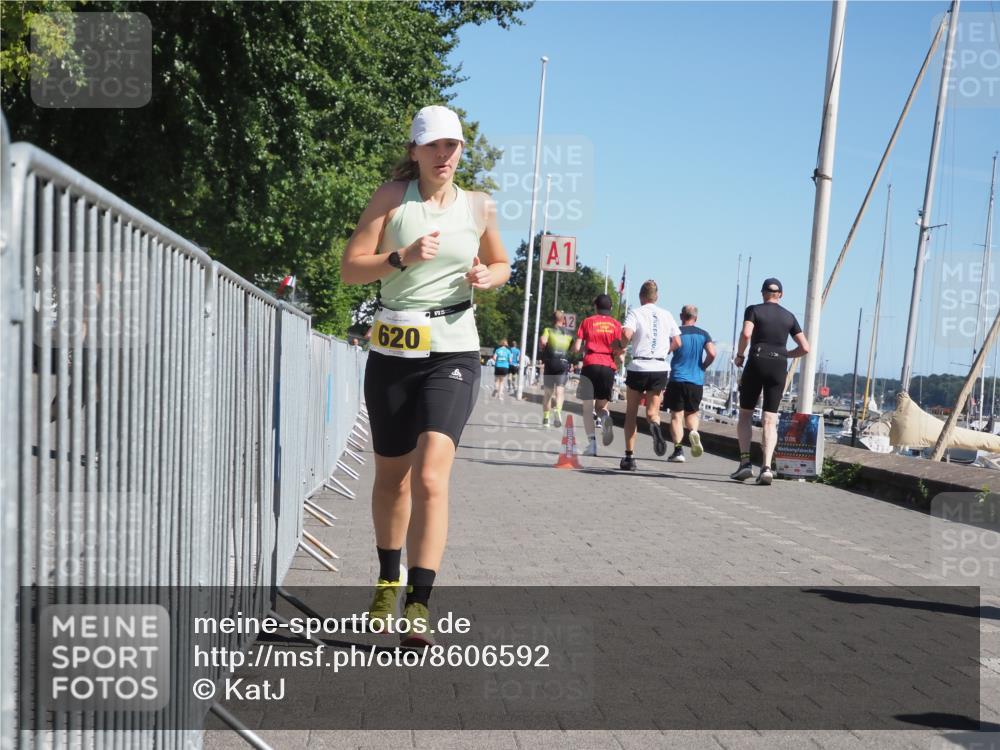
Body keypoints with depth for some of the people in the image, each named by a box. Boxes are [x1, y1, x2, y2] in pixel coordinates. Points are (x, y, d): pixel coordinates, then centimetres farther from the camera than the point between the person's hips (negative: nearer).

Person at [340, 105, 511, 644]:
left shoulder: (479, 207, 6)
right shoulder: (392, 196, 1)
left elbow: (501, 265, 22)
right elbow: (350, 268, -4)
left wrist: (485, 277, -1)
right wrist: (403, 258, -19)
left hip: (452, 354, -1)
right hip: (392, 351, 1)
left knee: (430, 476, -17)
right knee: (391, 476, 12)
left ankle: (418, 604, -15)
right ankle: (388, 582, 34)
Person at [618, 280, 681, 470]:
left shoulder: (635, 312, -1)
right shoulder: (666, 315, 10)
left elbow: (627, 334, -18)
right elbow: (677, 342, 10)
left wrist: (620, 348, 2)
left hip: (638, 367, -2)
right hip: (660, 368, 2)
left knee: (631, 412, 10)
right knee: (652, 411, 8)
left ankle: (629, 456, 8)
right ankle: (655, 426, -29)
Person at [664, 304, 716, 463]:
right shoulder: (703, 334, 5)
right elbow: (712, 354, -6)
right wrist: (702, 367, 10)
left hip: (677, 379, -2)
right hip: (697, 381, 3)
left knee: (676, 415, 3)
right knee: (691, 413, 19)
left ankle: (678, 449, -7)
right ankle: (693, 431, -13)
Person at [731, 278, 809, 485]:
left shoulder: (754, 310, 3)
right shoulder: (789, 317, 12)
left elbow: (746, 334, -16)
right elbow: (804, 348, 6)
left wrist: (739, 355, -1)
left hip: (756, 363, -2)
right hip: (779, 367, 2)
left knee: (745, 414, 11)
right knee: (770, 420, 3)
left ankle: (745, 462, 0)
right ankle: (766, 466, -12)